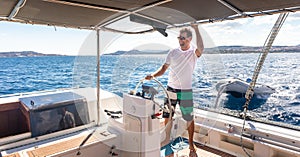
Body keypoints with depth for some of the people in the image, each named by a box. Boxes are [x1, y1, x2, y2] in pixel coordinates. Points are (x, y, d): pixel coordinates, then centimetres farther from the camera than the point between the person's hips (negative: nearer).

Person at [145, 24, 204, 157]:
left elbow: (201, 48, -29)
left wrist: (196, 29, -30)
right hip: (170, 89, 3)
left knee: (189, 119, 6)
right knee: (167, 117, 11)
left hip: (185, 91, -3)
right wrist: (153, 75, -9)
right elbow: (164, 68, 7)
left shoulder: (193, 53, -5)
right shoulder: (173, 52, 5)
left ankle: (191, 145, 24)